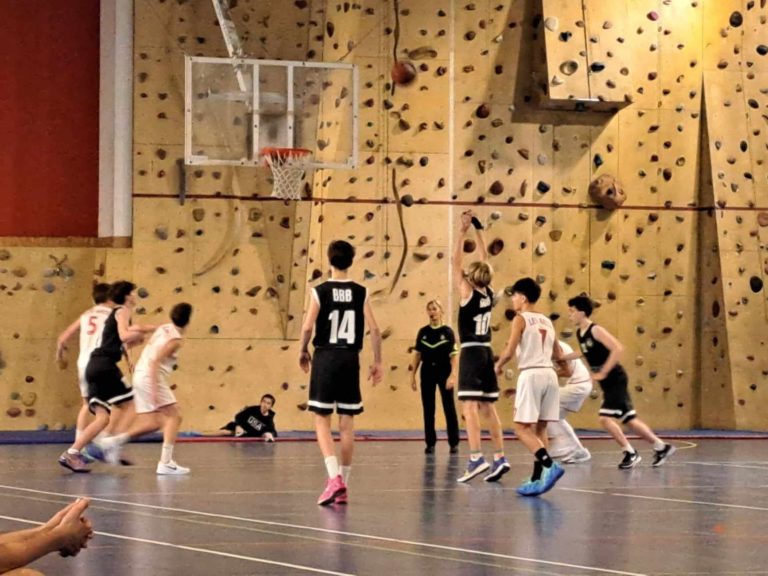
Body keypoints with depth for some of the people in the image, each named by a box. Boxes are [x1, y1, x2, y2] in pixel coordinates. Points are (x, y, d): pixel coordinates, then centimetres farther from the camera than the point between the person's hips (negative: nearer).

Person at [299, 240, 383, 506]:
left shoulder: (320, 291, -6)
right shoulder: (360, 293, 1)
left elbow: (307, 327, -10)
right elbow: (374, 329, -2)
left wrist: (303, 351, 8)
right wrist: (377, 361, 7)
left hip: (325, 357, -3)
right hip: (350, 359, 3)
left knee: (322, 420, 1)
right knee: (347, 423, 8)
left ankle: (334, 477, -18)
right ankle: (343, 487, 11)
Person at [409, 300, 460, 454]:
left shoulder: (447, 331, -3)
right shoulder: (423, 332, 6)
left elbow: (454, 355, -5)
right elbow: (417, 355, 10)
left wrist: (453, 375, -14)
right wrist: (412, 375, 6)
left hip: (444, 373, -3)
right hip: (427, 373, 3)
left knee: (449, 408, -1)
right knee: (428, 409, 4)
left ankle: (454, 443, 5)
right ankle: (430, 443, 10)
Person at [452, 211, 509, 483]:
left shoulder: (468, 293, -8)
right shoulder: (488, 294, 7)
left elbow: (455, 261, -6)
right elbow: (484, 259, 18)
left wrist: (462, 231, -2)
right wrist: (478, 231, 21)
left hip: (471, 353, -7)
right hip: (487, 352, 7)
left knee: (470, 406, -12)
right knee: (488, 408, 9)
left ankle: (476, 458, -23)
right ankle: (500, 458, 6)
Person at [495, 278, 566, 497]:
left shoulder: (520, 319, -3)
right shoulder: (547, 321, 16)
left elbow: (509, 351, -13)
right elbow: (559, 355, 21)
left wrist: (498, 364, 6)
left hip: (531, 374, -7)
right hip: (549, 373, 7)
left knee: (522, 427, -4)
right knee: (539, 428, 10)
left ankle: (549, 465, -23)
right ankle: (537, 479, 8)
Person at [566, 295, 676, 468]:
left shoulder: (595, 330, -17)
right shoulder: (580, 333, 8)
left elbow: (618, 349, -26)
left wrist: (603, 373, -25)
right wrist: (564, 357, 19)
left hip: (615, 380, -9)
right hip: (608, 383, 9)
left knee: (605, 418, -14)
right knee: (629, 420, 12)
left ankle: (630, 453, -1)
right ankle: (661, 447, 22)